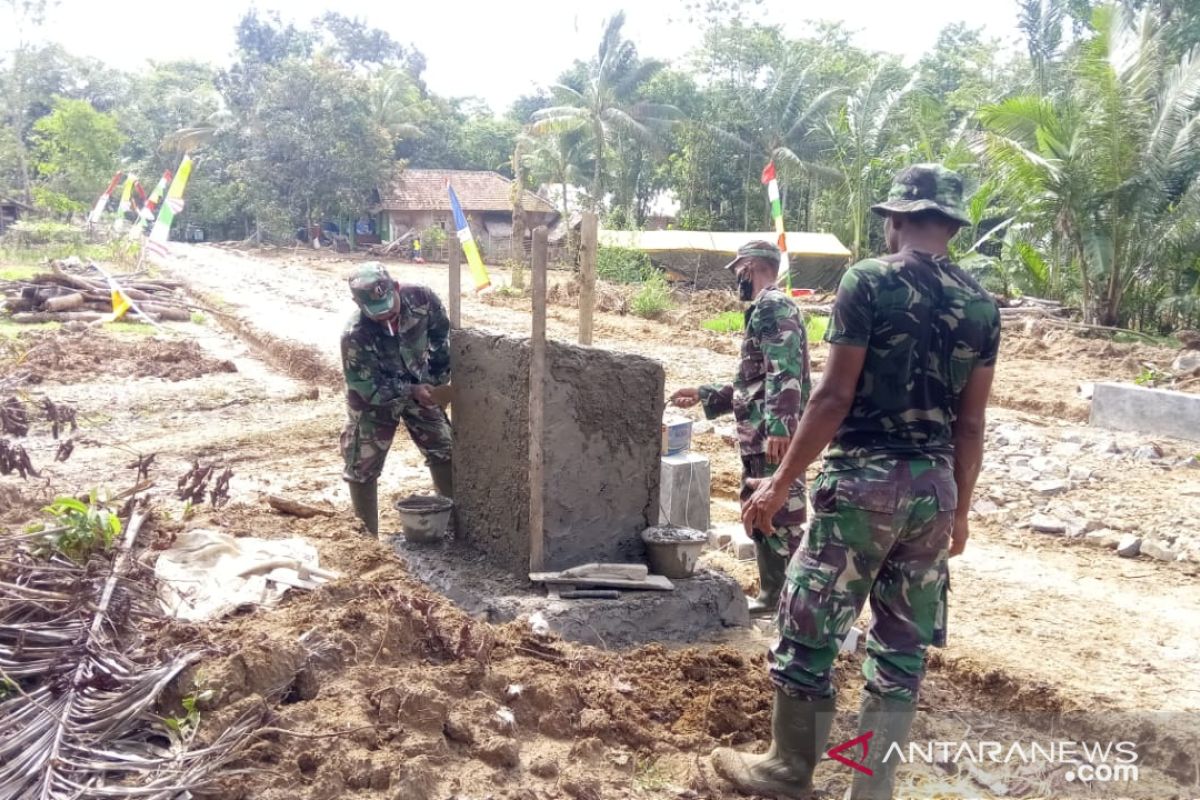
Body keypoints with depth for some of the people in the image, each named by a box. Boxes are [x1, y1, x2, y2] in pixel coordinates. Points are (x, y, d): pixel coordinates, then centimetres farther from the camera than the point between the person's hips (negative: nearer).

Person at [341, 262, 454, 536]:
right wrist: (411, 391, -31)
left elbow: (441, 331, -4)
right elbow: (367, 388, -24)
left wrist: (440, 375, -5)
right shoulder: (355, 336, -34)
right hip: (374, 400, -3)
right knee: (362, 468, 0)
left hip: (419, 387, 4)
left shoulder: (421, 298, -26)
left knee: (444, 452, 9)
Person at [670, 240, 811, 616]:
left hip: (775, 438, -11)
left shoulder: (774, 306, -10)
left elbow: (785, 373, -23)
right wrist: (703, 394, 29)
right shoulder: (764, 310, 22)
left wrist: (778, 428, -31)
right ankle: (771, 598, 28)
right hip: (757, 439, 11)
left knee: (782, 520, -8)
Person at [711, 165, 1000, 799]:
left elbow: (836, 396, -12)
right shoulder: (980, 305, 7)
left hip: (864, 480, -6)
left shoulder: (869, 281, -8)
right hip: (934, 488, 6)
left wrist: (781, 481, -5)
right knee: (902, 644, 14)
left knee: (809, 630, 9)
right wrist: (959, 509, 19)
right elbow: (970, 424, 9)